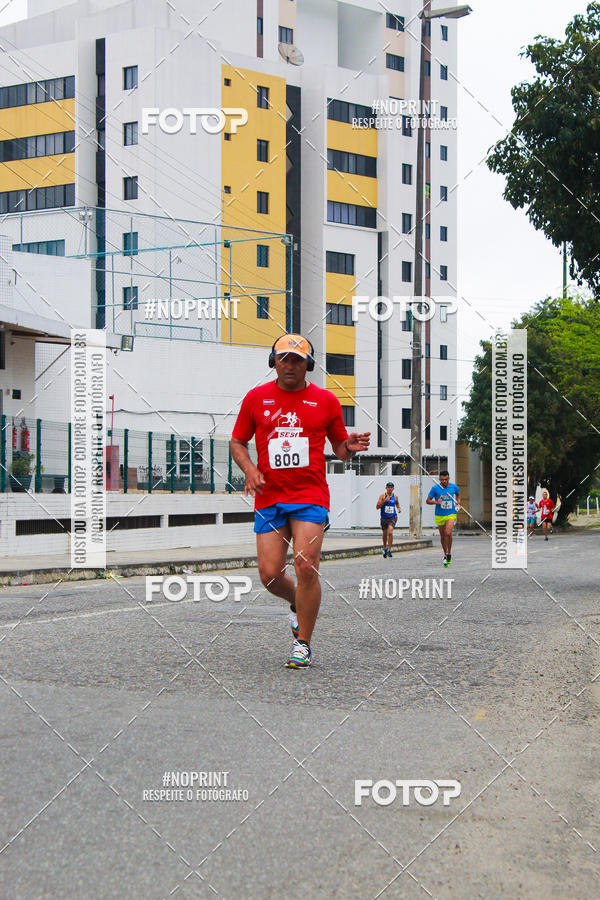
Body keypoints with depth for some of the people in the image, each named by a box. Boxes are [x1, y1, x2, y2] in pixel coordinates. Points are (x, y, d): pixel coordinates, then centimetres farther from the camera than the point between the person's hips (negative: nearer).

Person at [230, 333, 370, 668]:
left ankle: (303, 644, 1)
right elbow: (238, 442, 15)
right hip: (269, 498, 2)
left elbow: (339, 448, 16)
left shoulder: (326, 401, 6)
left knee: (306, 567, -15)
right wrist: (250, 469, -4)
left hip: (311, 497, -2)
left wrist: (350, 447, -8)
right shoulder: (256, 398, 8)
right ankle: (297, 603, 32)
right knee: (270, 574, -4)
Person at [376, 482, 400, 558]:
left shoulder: (395, 496, 2)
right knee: (385, 534, 13)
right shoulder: (383, 496, -4)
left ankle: (389, 550, -14)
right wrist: (384, 501, -21)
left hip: (392, 518, -1)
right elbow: (377, 507, -10)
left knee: (390, 533, -21)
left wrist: (399, 508, 5)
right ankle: (385, 548, 39)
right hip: (384, 518, 1)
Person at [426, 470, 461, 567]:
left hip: (451, 514, -1)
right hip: (439, 515, 1)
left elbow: (458, 494, 23)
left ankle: (449, 554, -4)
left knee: (448, 533, -21)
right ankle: (445, 555, 28)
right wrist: (436, 502, -18)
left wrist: (458, 503, 8)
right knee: (442, 536, 9)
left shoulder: (454, 487, 0)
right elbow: (427, 501, -1)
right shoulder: (435, 488, -6)